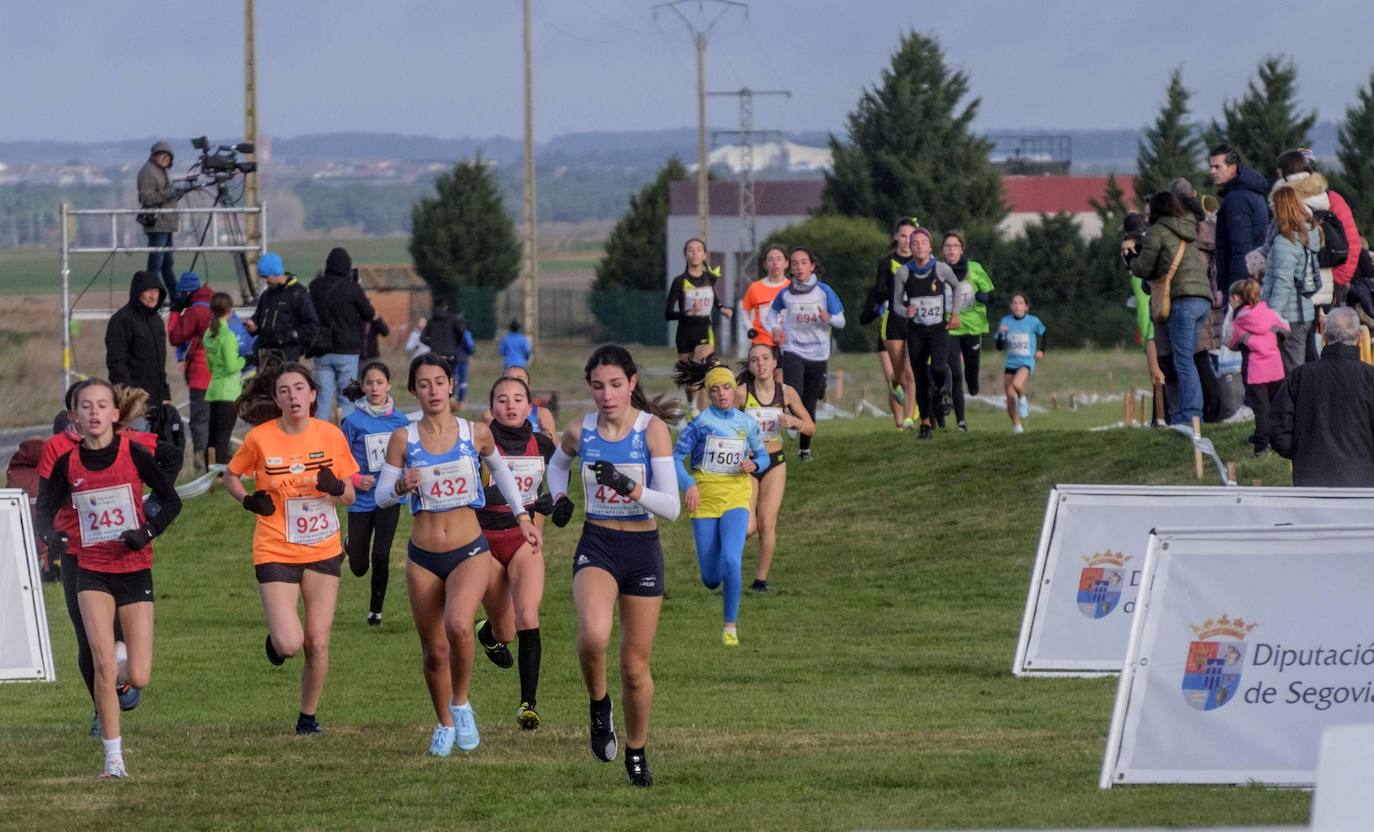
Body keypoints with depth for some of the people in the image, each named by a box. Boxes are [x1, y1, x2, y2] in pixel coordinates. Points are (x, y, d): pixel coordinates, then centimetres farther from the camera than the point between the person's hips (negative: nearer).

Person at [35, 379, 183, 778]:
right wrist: (51, 534, -16)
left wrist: (148, 531, -18)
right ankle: (113, 757, -7)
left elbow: (171, 500, -1)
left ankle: (123, 671, 37)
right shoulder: (67, 464, -1)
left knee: (138, 679, -3)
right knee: (103, 661, -16)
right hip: (92, 571, 1)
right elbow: (43, 512, 6)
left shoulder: (133, 453, -6)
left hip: (135, 571, -1)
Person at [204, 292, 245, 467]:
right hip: (228, 391, -7)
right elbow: (231, 366, -16)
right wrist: (244, 359, 2)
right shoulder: (228, 335, -13)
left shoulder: (209, 334, 10)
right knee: (224, 435, -9)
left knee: (213, 435, 11)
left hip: (212, 391, 7)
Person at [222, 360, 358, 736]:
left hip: (322, 550, 2)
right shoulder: (260, 438, -9)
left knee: (317, 642, 2)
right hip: (276, 552, -2)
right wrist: (249, 500, -11)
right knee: (289, 643, -14)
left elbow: (351, 496, 5)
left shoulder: (331, 436, -3)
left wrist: (336, 488, -18)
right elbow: (231, 475, 9)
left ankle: (309, 716, 22)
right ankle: (275, 641, 23)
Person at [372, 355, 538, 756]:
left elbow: (499, 470, 19)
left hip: (470, 552, -1)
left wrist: (521, 515, 20)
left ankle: (461, 703, -4)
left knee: (458, 626, -28)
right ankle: (445, 724, 31)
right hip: (423, 557, 1)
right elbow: (381, 496, 0)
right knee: (434, 651, 8)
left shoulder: (476, 434, -1)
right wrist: (401, 486, -21)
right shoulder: (404, 439, -2)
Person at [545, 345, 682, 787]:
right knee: (594, 634, -31)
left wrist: (631, 488, -30)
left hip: (643, 551, 0)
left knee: (635, 666, 8)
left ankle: (637, 752, 31)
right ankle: (598, 705, -2)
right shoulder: (580, 431, -2)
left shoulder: (653, 429, -10)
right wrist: (559, 497, 4)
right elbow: (557, 463, 23)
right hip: (596, 547, 0)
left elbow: (672, 506, -14)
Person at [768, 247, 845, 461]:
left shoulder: (823, 291, -3)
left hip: (817, 353, 1)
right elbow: (773, 311, 19)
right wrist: (775, 328, -1)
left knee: (810, 403, 7)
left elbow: (841, 321, 1)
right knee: (794, 393, -26)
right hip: (793, 350, -1)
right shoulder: (786, 294, 0)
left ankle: (805, 448, 22)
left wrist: (829, 318, -21)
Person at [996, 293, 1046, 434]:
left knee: (1017, 384, -31)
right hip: (1010, 363, 3)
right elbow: (999, 347, 0)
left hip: (1026, 362, -3)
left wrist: (1041, 350, 13)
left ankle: (1022, 398, 3)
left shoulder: (1033, 321, -6)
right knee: (1010, 397, 2)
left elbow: (1042, 332, 17)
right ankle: (1016, 425, 20)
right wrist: (1001, 334, -18)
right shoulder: (1006, 321, -2)